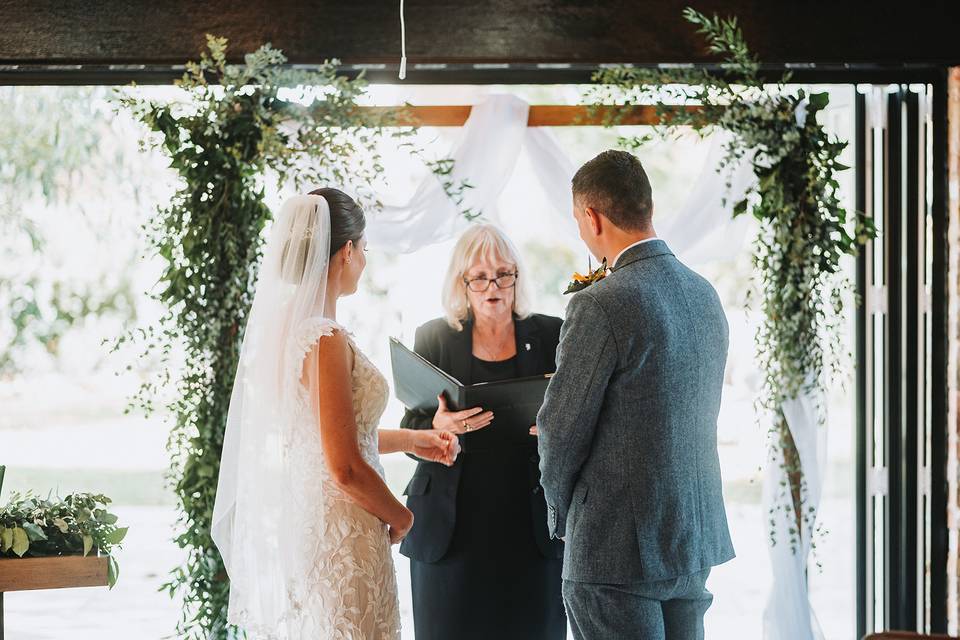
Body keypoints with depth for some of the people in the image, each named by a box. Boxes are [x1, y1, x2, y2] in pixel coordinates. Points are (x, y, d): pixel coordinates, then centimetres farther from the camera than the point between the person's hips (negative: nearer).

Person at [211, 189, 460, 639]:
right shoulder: (326, 340, -19)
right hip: (331, 544, -9)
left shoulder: (276, 326, 7)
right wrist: (400, 516, -3)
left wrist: (410, 440, 23)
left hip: (281, 531, 9)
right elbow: (346, 468, -20)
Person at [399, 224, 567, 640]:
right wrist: (439, 427, -17)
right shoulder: (434, 340, 6)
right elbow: (409, 433, 5)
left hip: (531, 525, 0)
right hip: (453, 525, 0)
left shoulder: (551, 336, 6)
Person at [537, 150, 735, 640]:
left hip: (619, 548, -8)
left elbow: (561, 431, -11)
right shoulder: (705, 295, 7)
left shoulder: (600, 306, -17)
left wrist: (561, 515, 6)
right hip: (697, 541, 8)